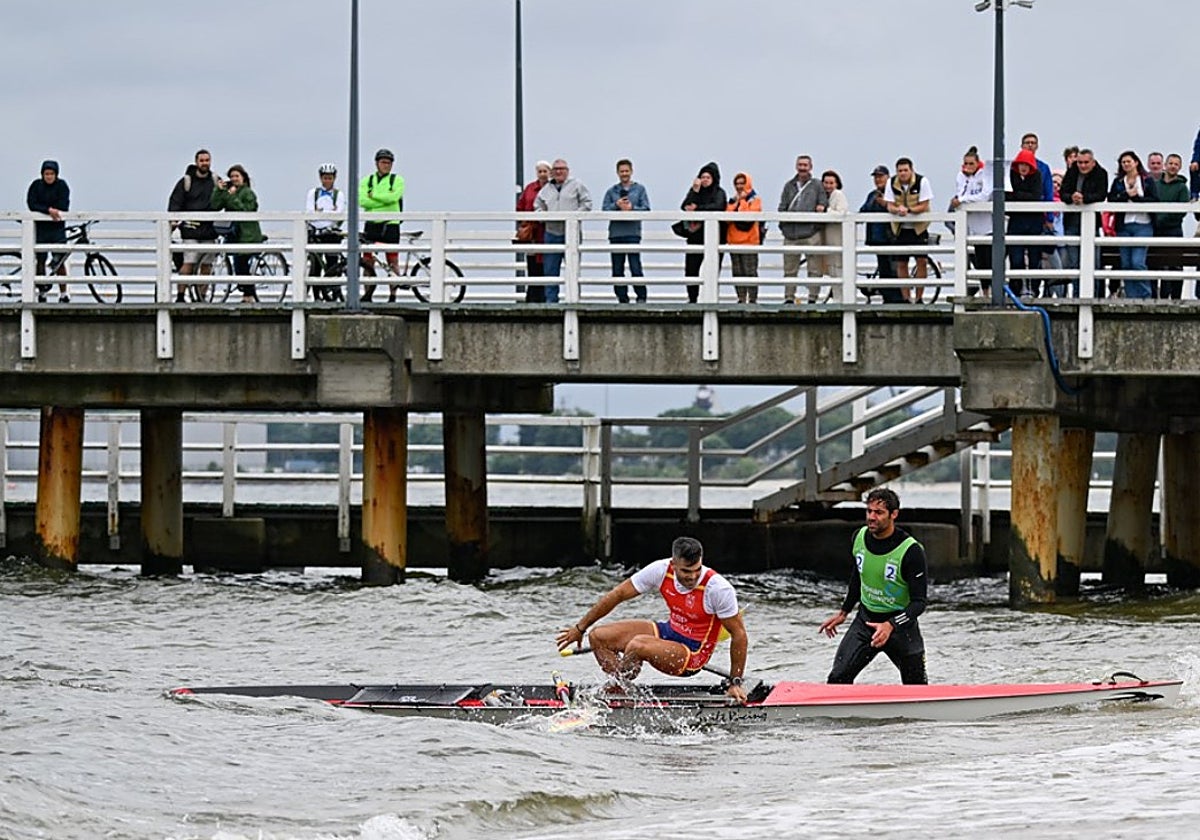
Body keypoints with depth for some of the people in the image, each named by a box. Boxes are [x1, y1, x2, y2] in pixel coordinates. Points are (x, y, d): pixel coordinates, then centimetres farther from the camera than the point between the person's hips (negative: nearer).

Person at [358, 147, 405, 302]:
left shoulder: (397, 180, 5)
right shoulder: (367, 181, 10)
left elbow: (393, 197, -15)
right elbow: (362, 200, -7)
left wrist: (373, 195, -7)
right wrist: (384, 201, -11)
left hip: (390, 224, -2)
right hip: (371, 224, 2)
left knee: (393, 263, -4)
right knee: (367, 262, 0)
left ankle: (393, 296, -2)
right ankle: (367, 294, 4)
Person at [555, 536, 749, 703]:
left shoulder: (718, 589, -25)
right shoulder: (662, 571, -13)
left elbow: (739, 635, -15)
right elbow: (617, 594, -2)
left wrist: (735, 683, -14)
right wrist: (580, 628, 5)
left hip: (693, 654, -6)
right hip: (669, 631, 6)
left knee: (637, 645, -32)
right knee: (598, 637, -6)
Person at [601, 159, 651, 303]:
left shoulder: (639, 189, 9)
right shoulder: (611, 191, 14)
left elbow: (646, 209, 1)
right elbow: (605, 210, 4)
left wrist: (631, 208, -13)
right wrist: (617, 205, -11)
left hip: (633, 233, -3)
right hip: (616, 233, 3)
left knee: (636, 268, -11)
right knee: (617, 270, 3)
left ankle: (641, 297, -6)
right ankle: (622, 298, 9)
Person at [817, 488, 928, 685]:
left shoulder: (911, 551, -20)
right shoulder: (859, 538, -3)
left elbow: (919, 602, -19)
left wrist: (890, 626, -32)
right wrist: (843, 612, 17)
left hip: (900, 623, -4)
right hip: (865, 621, 4)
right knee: (838, 679, -12)